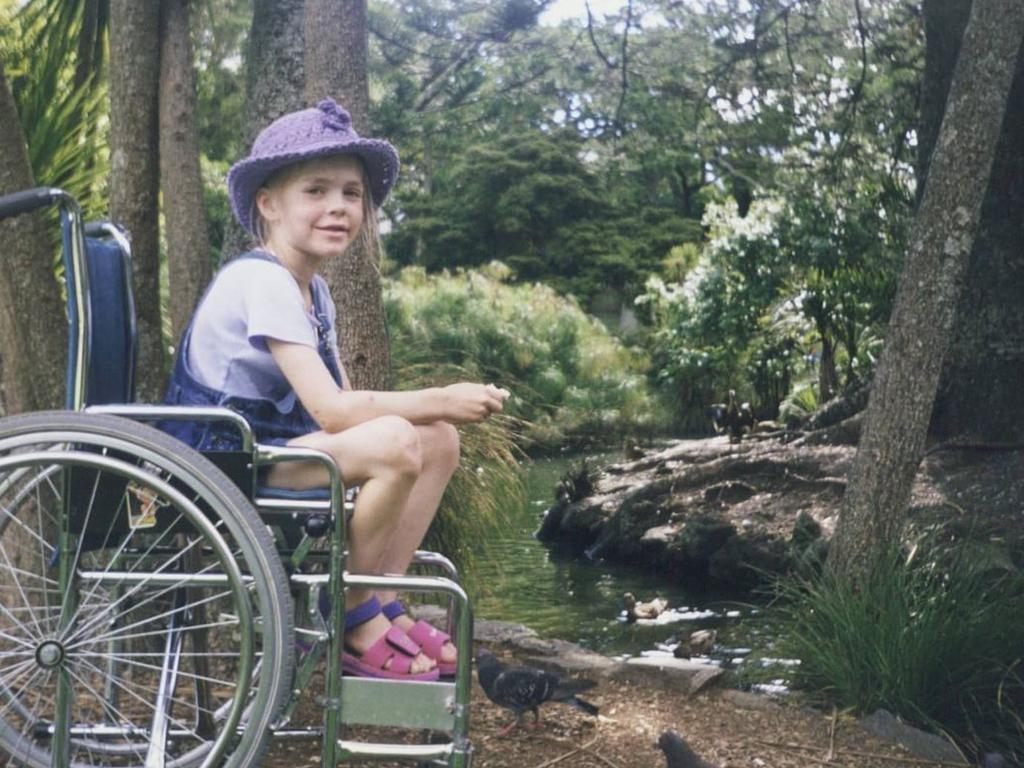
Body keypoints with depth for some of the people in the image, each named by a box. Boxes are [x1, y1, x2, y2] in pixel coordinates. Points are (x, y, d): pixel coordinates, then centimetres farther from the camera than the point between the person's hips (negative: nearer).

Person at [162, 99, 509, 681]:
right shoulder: (261, 281, -18)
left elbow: (345, 400, 5)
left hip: (272, 448, 10)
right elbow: (331, 410, -26)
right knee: (395, 444, -29)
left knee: (439, 440, 3)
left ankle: (382, 604, 6)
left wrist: (441, 405, -11)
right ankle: (351, 619, -11)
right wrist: (439, 400, -19)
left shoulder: (313, 289, 13)